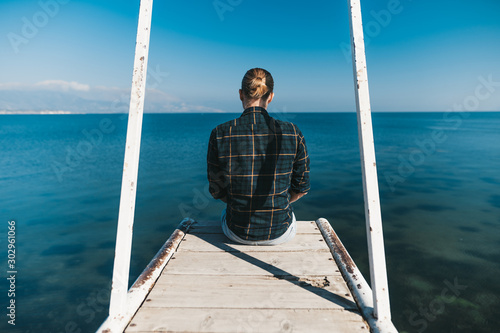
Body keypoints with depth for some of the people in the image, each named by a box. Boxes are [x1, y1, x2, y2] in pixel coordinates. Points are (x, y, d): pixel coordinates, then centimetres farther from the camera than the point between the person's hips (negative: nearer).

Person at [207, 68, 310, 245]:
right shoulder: (292, 132, -14)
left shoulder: (220, 134, -15)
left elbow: (216, 190, -5)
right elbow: (302, 188, -3)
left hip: (238, 233, 0)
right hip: (281, 233, 1)